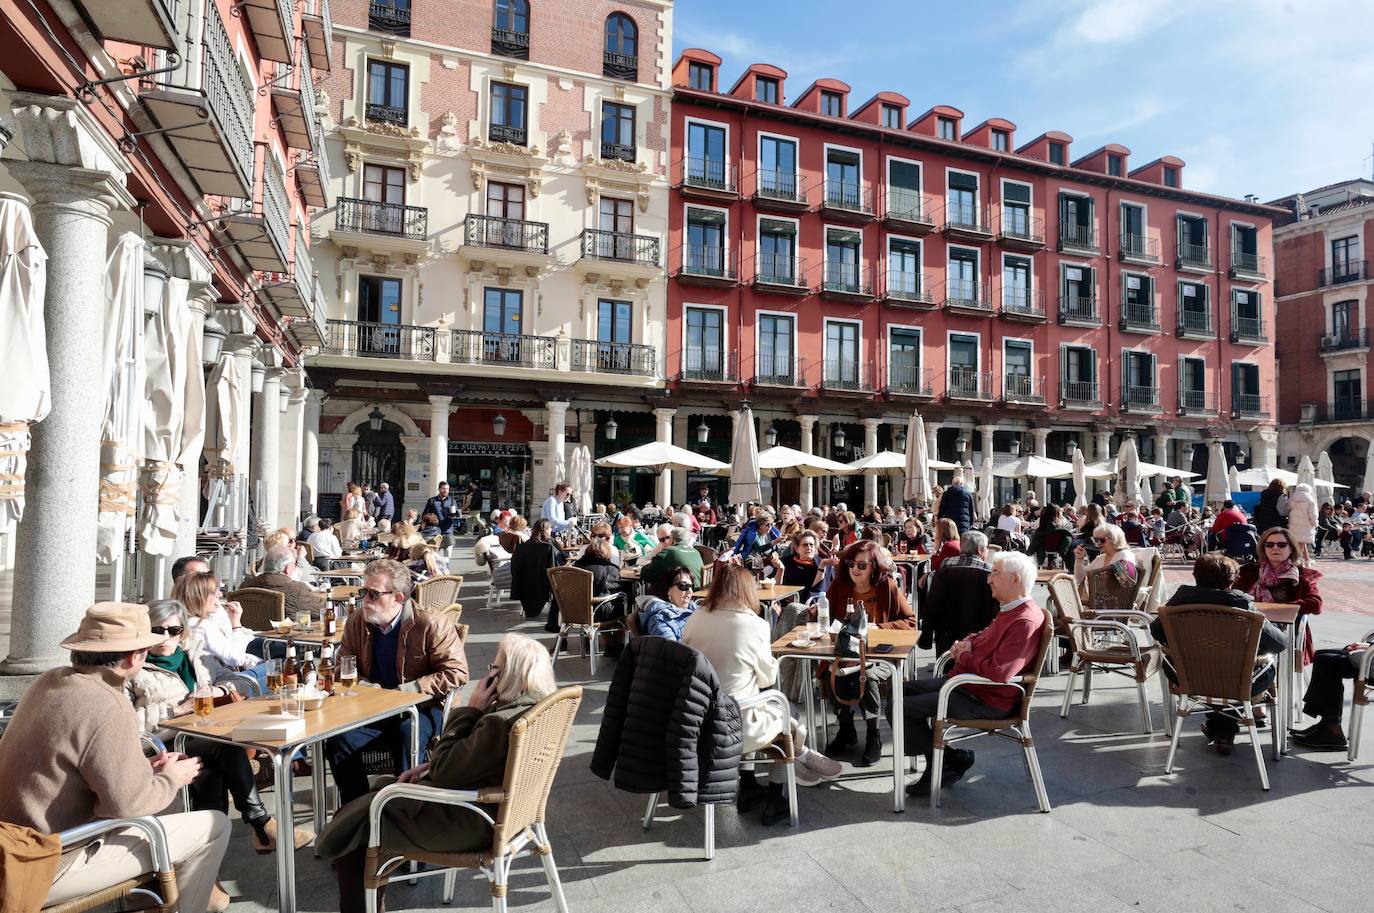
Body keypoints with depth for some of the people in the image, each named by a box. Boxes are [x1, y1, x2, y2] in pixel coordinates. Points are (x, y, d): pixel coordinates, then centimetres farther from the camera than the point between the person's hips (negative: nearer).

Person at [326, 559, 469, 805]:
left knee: (407, 734, -35)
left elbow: (457, 673, -14)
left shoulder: (432, 624, -12)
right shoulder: (355, 623, 5)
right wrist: (364, 685, -8)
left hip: (421, 708, -4)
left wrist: (407, 690, -19)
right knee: (337, 740, -22)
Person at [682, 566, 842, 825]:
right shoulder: (754, 625, -16)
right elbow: (767, 678, -3)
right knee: (785, 717, 24)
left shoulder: (694, 620, -4)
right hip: (735, 730, -5)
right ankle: (775, 803, 34)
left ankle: (747, 789, 36)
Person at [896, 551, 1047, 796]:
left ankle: (953, 760, 4)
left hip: (985, 700, -11)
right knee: (902, 691, 12)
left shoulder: (1025, 621, -24)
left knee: (900, 710, -13)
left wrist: (964, 657, -15)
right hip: (962, 682, 11)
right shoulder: (1010, 610, 8)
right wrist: (967, 642, 3)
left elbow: (999, 672, -33)